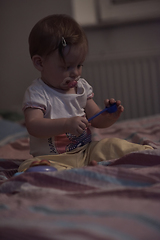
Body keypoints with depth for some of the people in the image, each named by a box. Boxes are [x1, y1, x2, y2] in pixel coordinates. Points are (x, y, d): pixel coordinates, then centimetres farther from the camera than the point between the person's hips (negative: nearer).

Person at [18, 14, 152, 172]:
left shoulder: (81, 87, 10)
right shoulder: (36, 94, -10)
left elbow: (96, 121, 14)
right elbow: (33, 126, -25)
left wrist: (109, 117, -11)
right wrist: (67, 124, -37)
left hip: (86, 151, 6)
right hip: (55, 158, -6)